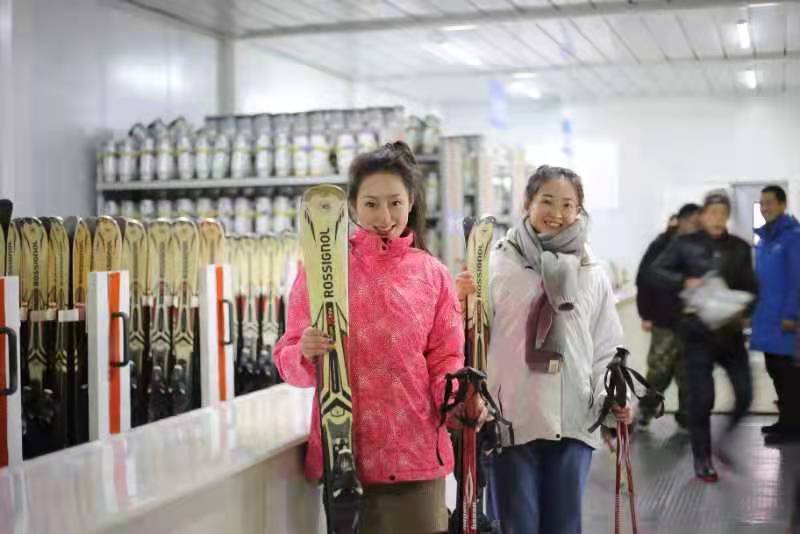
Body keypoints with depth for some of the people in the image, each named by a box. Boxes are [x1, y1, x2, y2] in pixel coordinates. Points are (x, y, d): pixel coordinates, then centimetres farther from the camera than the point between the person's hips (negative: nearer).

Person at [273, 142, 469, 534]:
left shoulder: (432, 274, 5)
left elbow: (445, 359, 5)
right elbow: (288, 360, 0)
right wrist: (305, 354, -21)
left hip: (415, 452, 1)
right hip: (342, 451, -1)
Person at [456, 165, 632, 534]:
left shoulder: (592, 274, 8)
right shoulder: (497, 264, -1)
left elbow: (605, 349, 10)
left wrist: (610, 400, -4)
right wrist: (461, 303, -22)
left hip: (573, 422, 3)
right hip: (510, 421, -2)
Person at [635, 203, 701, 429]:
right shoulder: (661, 246, -5)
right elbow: (644, 280, -5)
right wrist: (646, 315, -8)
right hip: (665, 321, -3)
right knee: (660, 368, -1)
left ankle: (686, 413, 18)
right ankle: (646, 408, 18)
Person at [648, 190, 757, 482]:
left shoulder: (739, 247, 6)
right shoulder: (685, 243, -1)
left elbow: (750, 287, 7)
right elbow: (654, 272, -5)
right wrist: (685, 282, -21)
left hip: (730, 330, 3)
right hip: (698, 332, -3)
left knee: (745, 392, 4)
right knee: (702, 398, -1)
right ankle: (702, 458, 15)